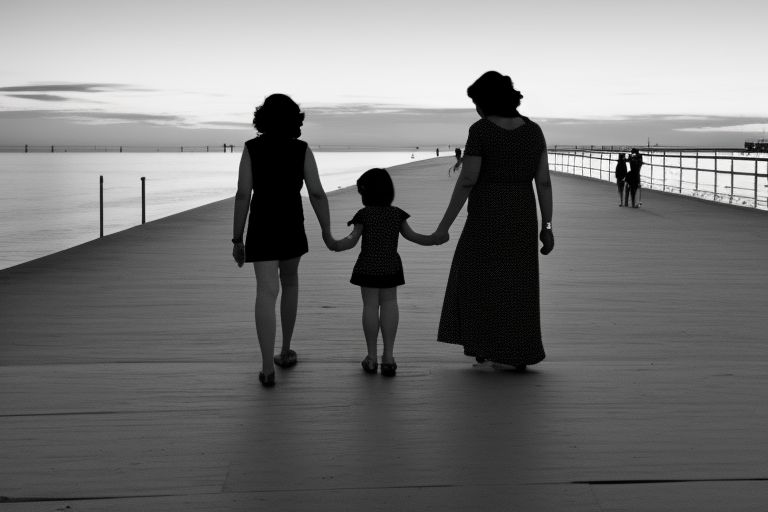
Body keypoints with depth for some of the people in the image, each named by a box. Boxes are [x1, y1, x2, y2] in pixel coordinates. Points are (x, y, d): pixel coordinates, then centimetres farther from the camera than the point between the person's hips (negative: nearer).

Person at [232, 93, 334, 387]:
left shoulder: (251, 148, -5)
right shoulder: (302, 150, -4)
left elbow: (242, 195, -8)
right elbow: (317, 194, -7)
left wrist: (237, 240, -2)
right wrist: (327, 232, 6)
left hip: (262, 229, -1)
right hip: (292, 228, 2)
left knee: (267, 293, -6)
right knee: (289, 281, 26)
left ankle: (268, 370, -15)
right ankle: (286, 352, 29)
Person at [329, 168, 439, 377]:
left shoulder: (364, 215, -7)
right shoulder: (397, 214, 3)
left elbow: (352, 240, -14)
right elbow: (411, 236, 10)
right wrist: (433, 239, 20)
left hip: (368, 268, -3)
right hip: (391, 267, 3)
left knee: (370, 305, 1)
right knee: (389, 304, 6)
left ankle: (372, 357, 5)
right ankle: (388, 355, 1)